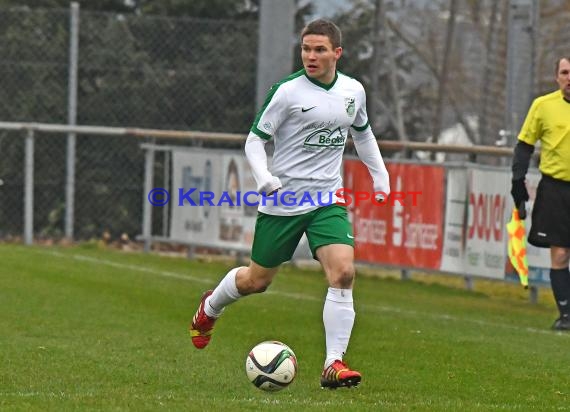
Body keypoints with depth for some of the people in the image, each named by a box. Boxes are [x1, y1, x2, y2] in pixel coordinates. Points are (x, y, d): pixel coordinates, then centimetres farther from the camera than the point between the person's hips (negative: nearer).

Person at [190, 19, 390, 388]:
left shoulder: (353, 91, 4)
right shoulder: (287, 91, -11)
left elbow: (362, 133, 24)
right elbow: (255, 139, -6)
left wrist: (380, 176, 19)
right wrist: (263, 177, -22)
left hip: (328, 200, 3)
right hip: (282, 202, -3)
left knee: (343, 273, -18)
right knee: (258, 280, 10)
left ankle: (334, 364, -13)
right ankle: (210, 307, 43)